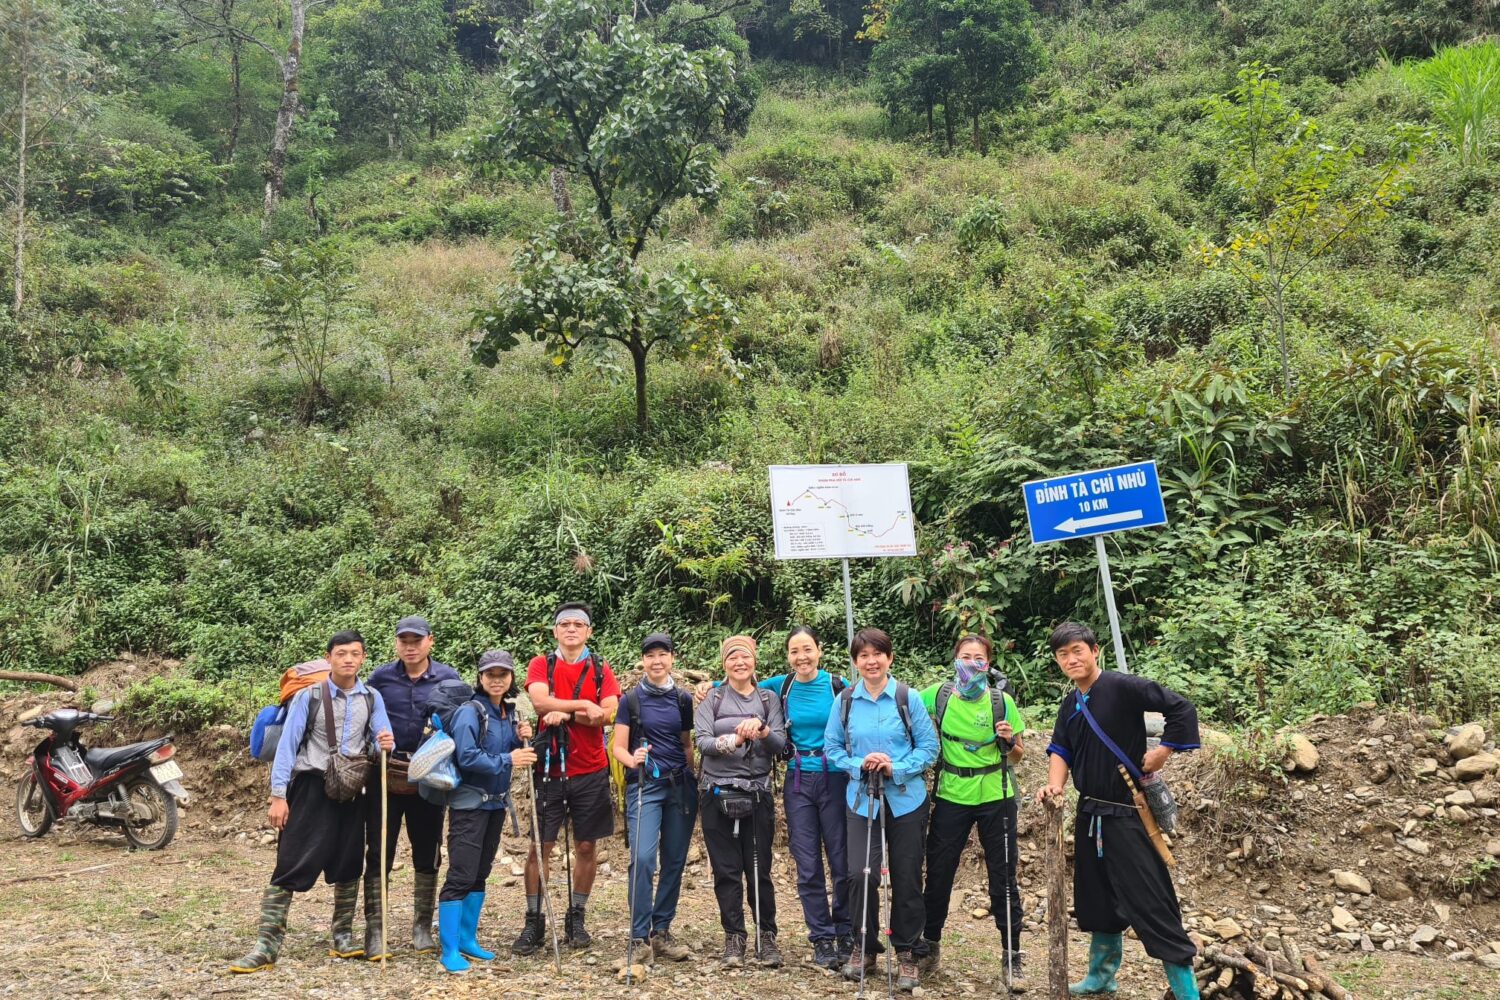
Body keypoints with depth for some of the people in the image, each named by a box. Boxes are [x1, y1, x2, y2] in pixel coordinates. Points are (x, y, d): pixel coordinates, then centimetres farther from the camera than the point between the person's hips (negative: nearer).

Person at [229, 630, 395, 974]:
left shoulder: (372, 699, 4)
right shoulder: (309, 696, -5)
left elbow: (383, 742, 3)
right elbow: (287, 746, -5)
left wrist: (386, 746, -23)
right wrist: (278, 796, -10)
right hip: (311, 790, -3)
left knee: (348, 868, 11)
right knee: (290, 867, -6)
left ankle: (343, 939, 24)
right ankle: (266, 946, -1)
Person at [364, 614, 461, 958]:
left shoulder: (448, 678, 2)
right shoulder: (380, 677, 2)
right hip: (387, 775, -1)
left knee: (427, 854, 9)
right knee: (379, 853, -1)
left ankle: (422, 927, 21)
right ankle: (374, 930, 6)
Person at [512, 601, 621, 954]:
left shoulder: (600, 670, 7)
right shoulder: (541, 665, 4)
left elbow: (608, 713, -9)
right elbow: (540, 701, -15)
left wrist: (564, 713, -16)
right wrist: (584, 705, -13)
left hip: (591, 772, 1)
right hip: (549, 770, -1)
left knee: (586, 846, 7)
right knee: (540, 846, 0)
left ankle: (576, 918, 21)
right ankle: (533, 922, 10)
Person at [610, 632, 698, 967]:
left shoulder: (683, 699, 8)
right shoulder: (631, 699, 2)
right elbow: (618, 747, 1)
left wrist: (695, 786, 12)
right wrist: (631, 760, -20)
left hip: (681, 786, 3)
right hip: (644, 785, -3)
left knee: (675, 861, 5)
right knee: (642, 859, -14)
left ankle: (661, 932, 18)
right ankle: (639, 938, -5)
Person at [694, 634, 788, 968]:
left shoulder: (768, 699, 8)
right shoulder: (711, 699, 4)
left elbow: (781, 743, -2)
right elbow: (702, 741, -8)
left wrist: (763, 732, -23)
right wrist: (731, 741, -27)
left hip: (758, 793, 1)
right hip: (717, 793, 0)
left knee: (759, 869, 2)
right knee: (726, 869, 3)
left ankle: (767, 936, 14)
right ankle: (734, 937, 14)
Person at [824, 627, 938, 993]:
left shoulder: (909, 698, -6)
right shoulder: (845, 701, -1)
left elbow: (929, 747, -4)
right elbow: (832, 748, 4)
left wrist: (896, 769, -18)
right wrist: (859, 765, -14)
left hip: (906, 800, -1)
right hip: (861, 800, 1)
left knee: (906, 878, 6)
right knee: (860, 874, -6)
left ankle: (907, 953, 23)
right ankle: (865, 946, 17)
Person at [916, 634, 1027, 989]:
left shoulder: (1002, 701, -7)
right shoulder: (938, 694, -6)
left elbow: (1017, 756, 2)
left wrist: (1010, 740, -18)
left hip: (995, 797, -1)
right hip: (951, 797, 1)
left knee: (1003, 877, 3)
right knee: (939, 874, 8)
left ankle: (1012, 957, 17)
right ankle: (929, 946, 27)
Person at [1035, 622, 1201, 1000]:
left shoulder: (1123, 686, -15)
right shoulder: (1070, 704, 9)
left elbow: (1182, 709, -15)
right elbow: (1061, 750, 7)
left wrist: (1162, 753, -13)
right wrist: (1055, 785, -10)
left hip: (1127, 813, -8)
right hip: (1089, 813, 8)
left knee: (1148, 899, -8)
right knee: (1097, 897, 17)